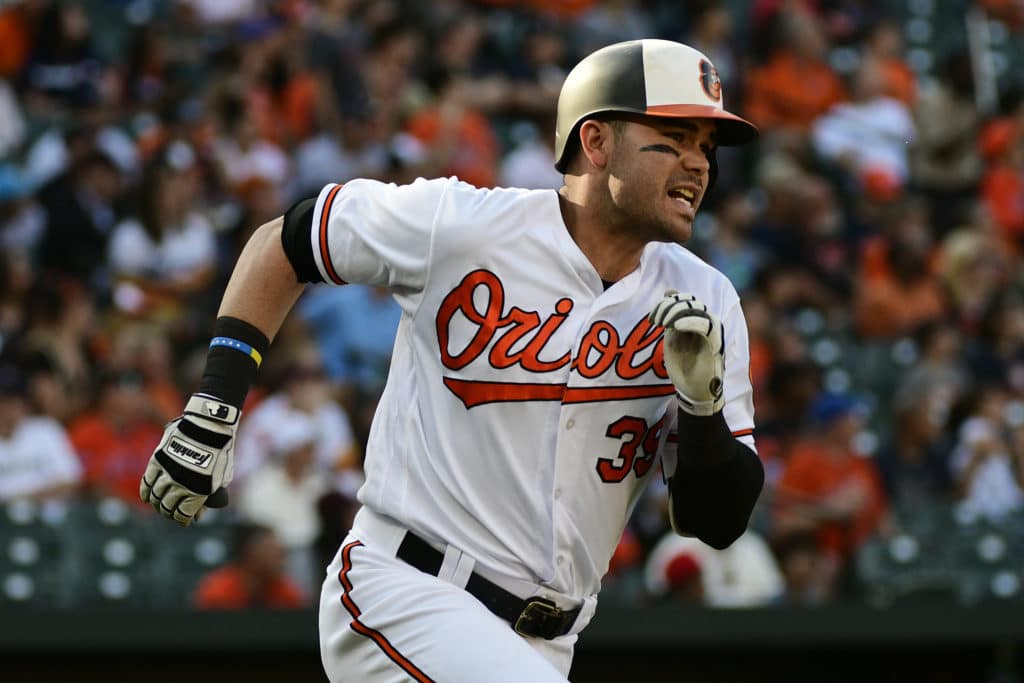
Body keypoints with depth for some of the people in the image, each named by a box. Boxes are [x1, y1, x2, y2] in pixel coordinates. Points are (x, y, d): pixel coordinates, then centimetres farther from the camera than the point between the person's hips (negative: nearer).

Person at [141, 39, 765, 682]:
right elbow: (283, 244, 6)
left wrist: (703, 404, -18)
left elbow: (717, 524, 1)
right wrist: (211, 411, -1)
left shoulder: (705, 304, 1)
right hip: (402, 597, -6)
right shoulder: (461, 224, -10)